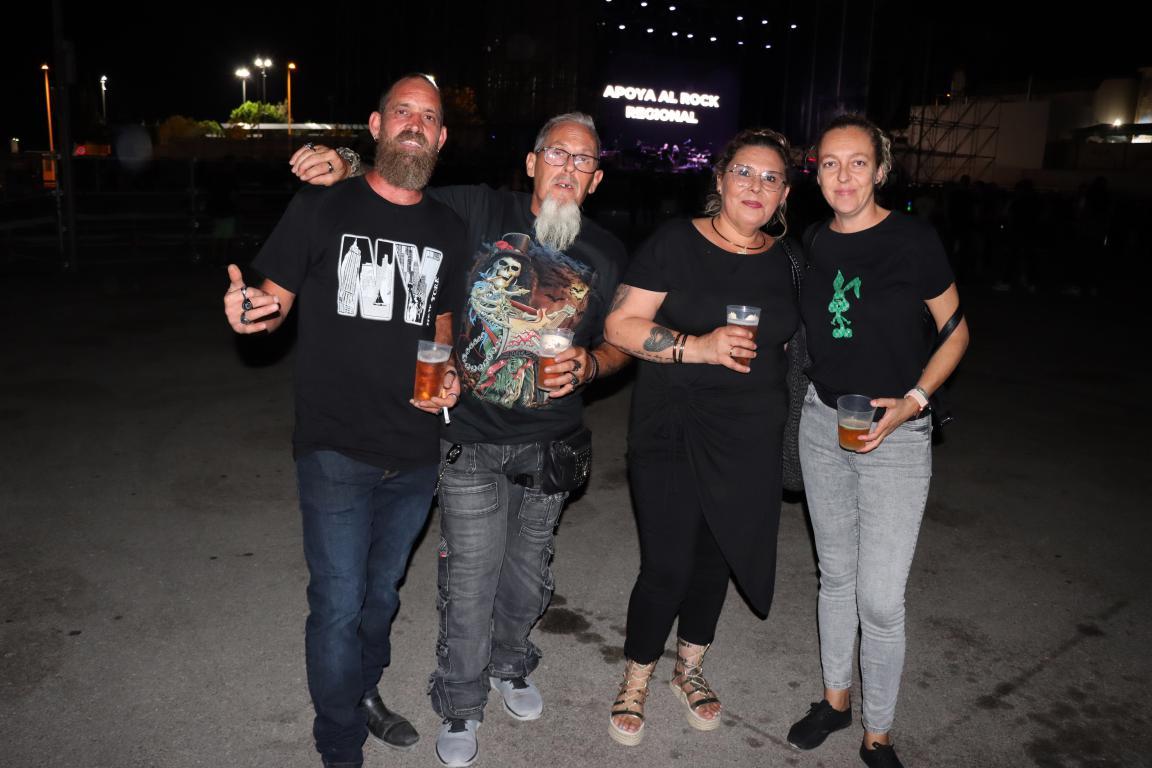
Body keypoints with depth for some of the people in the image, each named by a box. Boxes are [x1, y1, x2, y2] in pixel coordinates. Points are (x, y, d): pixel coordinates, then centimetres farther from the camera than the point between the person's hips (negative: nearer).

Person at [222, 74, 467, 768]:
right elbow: (272, 304, -2)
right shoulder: (322, 208, -6)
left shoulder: (449, 230, 7)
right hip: (336, 450, -4)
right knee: (339, 604, 2)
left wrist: (451, 376, -1)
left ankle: (366, 694, 46)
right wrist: (251, 311, -26)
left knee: (382, 592, 21)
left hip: (415, 454, 4)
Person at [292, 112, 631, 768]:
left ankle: (510, 665, 48)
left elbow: (618, 344, 10)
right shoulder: (478, 210, -8)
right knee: (470, 581, 3)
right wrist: (346, 166, -18)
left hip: (550, 443, 3)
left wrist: (589, 364, -11)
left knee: (528, 574, 19)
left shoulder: (607, 253, 1)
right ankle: (461, 705, 28)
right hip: (472, 441, -3)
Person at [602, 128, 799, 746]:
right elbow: (621, 325, -13)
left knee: (715, 555, 16)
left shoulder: (789, 261, 6)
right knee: (667, 565, -3)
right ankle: (636, 681, 24)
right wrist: (699, 347, -23)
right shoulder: (677, 242, -7)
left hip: (749, 439, 4)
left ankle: (689, 667, 41)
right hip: (670, 431, -4)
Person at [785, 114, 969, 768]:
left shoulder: (914, 240, -11)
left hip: (896, 433, -4)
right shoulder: (814, 244, 2)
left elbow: (956, 331, -3)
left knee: (881, 599, -2)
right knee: (836, 574, 17)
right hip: (823, 421, 4)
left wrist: (911, 400, -15)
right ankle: (836, 698, 36)